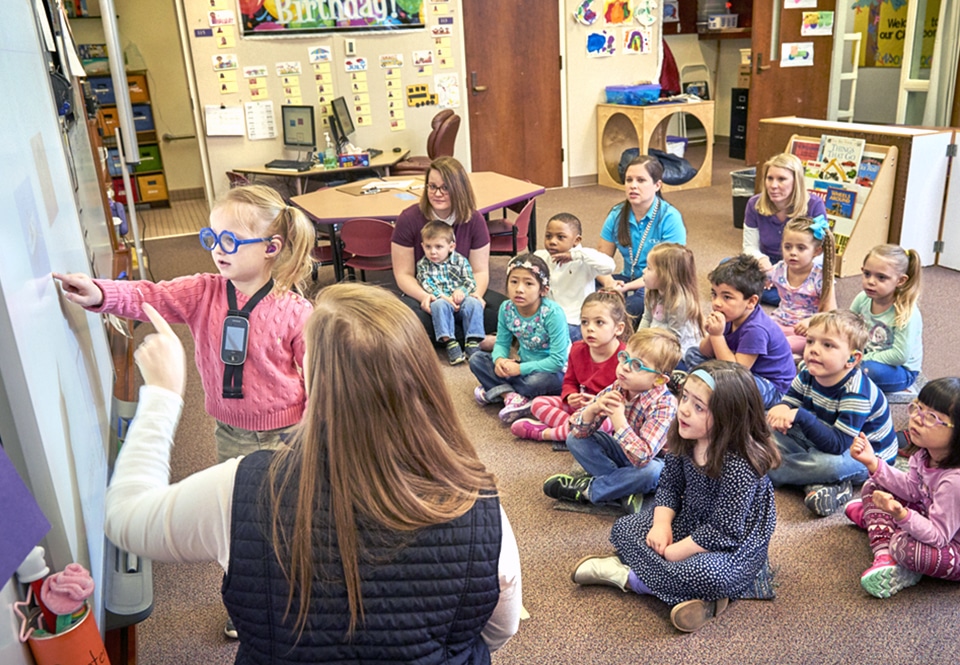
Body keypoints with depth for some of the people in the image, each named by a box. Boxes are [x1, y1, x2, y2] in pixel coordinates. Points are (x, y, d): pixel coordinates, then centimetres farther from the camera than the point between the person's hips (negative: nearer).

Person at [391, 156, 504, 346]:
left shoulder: (474, 220, -5)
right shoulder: (408, 220, -11)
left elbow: (480, 271, -4)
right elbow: (403, 274, -10)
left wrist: (476, 294, -27)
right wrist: (425, 297, -30)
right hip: (422, 294, -2)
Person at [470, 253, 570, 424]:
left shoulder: (553, 313, -27)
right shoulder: (506, 309, -10)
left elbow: (558, 360, -28)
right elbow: (502, 343, 1)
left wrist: (520, 368, -28)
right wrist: (499, 359, -23)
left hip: (554, 372, -6)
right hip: (525, 367, 6)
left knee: (539, 380, -40)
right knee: (477, 360, -6)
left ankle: (494, 390, -13)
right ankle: (511, 394, -25)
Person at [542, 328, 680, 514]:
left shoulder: (664, 405, -29)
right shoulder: (616, 389, -15)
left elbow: (643, 458, -40)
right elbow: (578, 431, -13)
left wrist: (619, 420, -42)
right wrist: (593, 409, -33)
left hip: (650, 462, -5)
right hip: (621, 452, 5)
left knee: (652, 471, -38)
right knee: (574, 439, -8)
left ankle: (586, 488, -17)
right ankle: (624, 490, -18)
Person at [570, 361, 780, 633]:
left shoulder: (740, 465, -32)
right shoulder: (686, 441, -11)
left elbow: (723, 532, -29)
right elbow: (669, 485, 1)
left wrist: (672, 552, -23)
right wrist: (662, 523, -16)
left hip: (735, 546, -8)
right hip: (689, 523, 8)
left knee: (708, 575, -38)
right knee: (623, 529, 2)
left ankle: (627, 574, -14)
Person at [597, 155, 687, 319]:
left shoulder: (670, 218, -13)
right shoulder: (617, 215, 1)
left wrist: (626, 287, -28)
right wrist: (609, 282, -24)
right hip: (628, 280, 4)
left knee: (635, 304, -37)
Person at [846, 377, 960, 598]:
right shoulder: (927, 454, -13)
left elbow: (937, 537, -31)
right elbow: (911, 488, 4)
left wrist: (901, 515, -48)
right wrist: (872, 462, -6)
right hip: (933, 517, 9)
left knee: (906, 546, -36)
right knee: (873, 487, 3)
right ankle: (884, 556, -8)